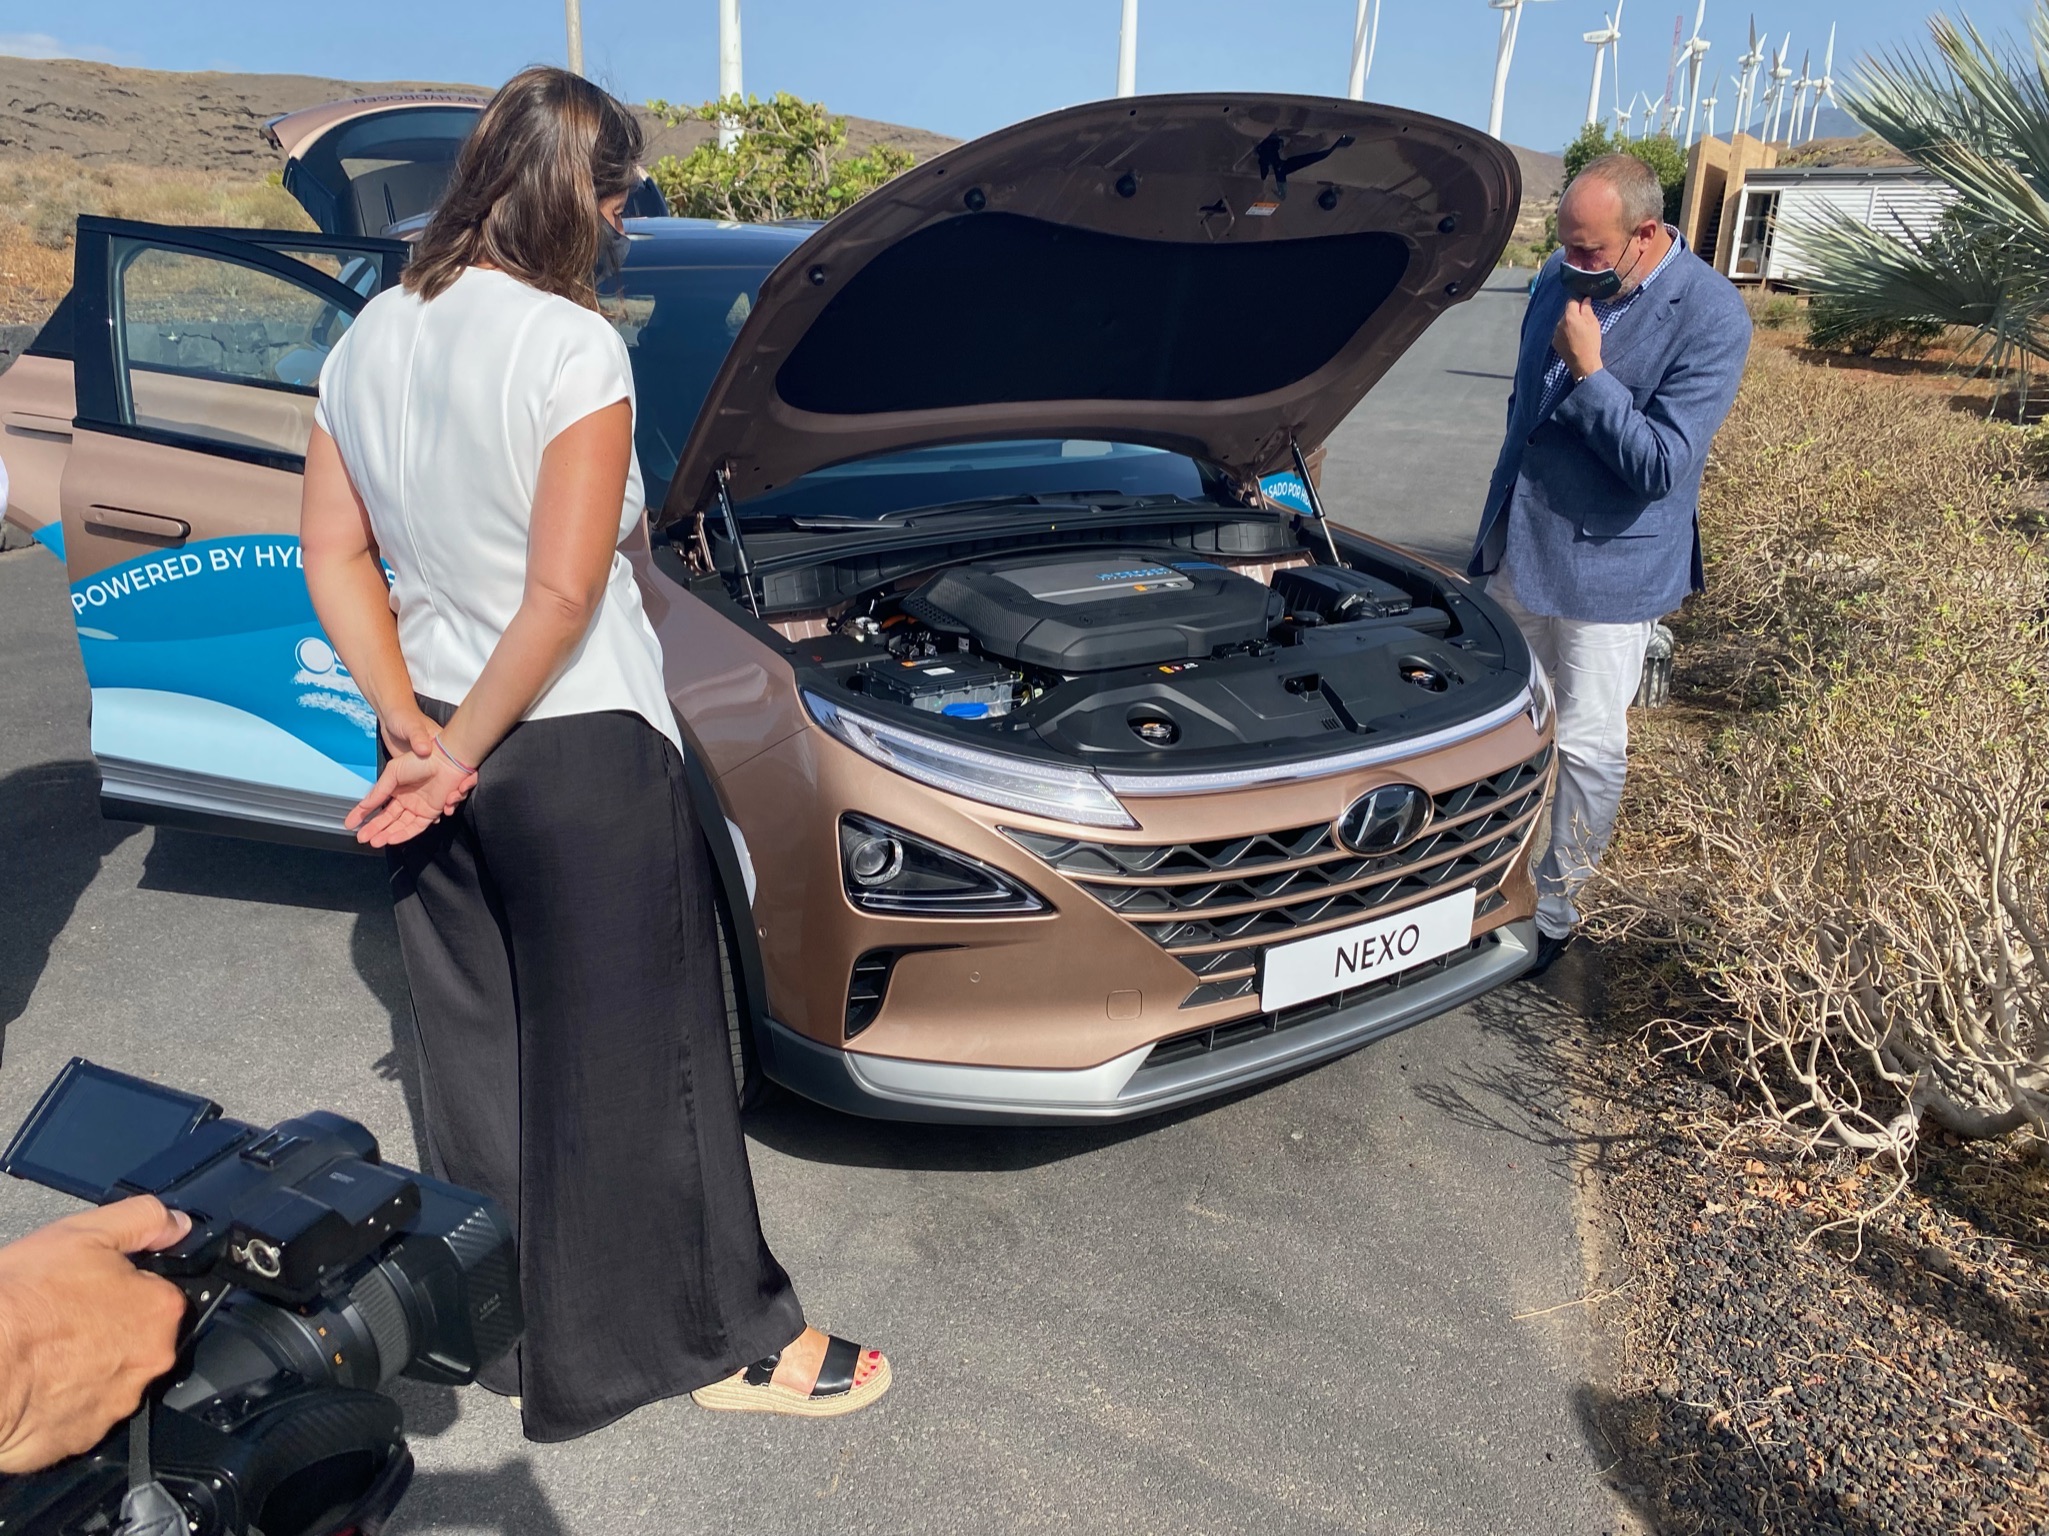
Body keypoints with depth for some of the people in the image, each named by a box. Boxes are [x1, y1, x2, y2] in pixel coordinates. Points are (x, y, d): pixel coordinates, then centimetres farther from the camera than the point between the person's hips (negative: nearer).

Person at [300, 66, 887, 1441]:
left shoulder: (368, 339, 5)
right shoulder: (573, 347, -17)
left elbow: (336, 557, 5)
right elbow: (563, 596, -22)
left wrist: (415, 728, -1)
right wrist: (457, 751, -12)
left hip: (441, 748, 7)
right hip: (581, 757, -7)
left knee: (478, 1057, 20)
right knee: (633, 1059, 7)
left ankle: (505, 1325, 40)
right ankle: (714, 1341, 27)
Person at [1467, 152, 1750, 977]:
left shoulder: (1710, 317, -17)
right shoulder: (1559, 282, 2)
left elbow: (1662, 463, -23)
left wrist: (1588, 373, -26)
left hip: (1609, 565, -6)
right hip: (1516, 545, 6)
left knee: (1587, 747, 2)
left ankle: (1553, 909, 18)